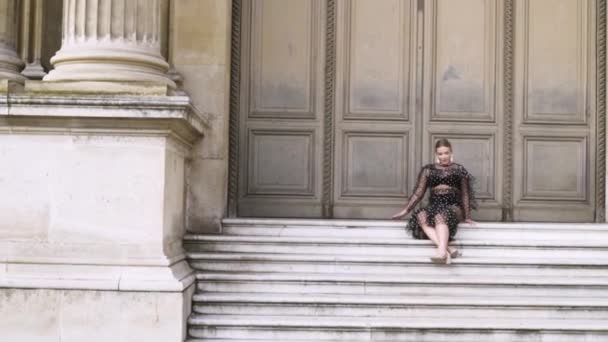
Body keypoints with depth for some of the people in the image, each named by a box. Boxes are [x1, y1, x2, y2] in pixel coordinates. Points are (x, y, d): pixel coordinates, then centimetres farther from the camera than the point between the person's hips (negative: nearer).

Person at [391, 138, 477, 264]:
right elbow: (418, 193, 17)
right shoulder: (428, 170, 18)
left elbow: (464, 194, 15)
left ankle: (442, 251, -61)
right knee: (421, 216, -35)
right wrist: (405, 210, 9)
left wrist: (467, 217, 10)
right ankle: (448, 248, -50)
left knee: (441, 216, -39)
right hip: (434, 205, 2)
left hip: (453, 206, -2)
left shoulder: (459, 170, 15)